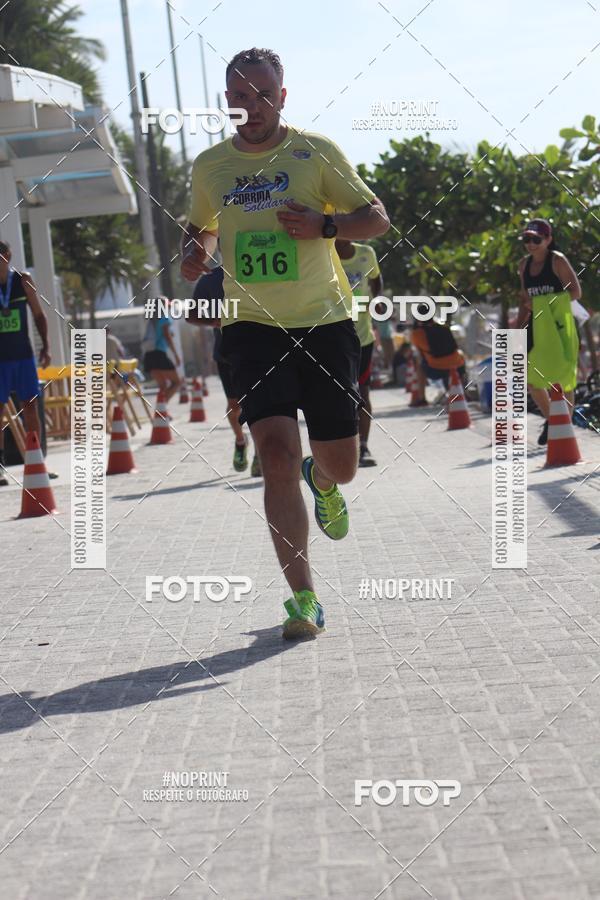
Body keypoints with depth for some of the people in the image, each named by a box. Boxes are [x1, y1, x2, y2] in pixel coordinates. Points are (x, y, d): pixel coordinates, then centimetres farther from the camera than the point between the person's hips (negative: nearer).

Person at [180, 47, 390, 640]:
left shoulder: (315, 152, 0)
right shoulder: (209, 165, 7)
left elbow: (376, 218, 3)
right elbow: (201, 225, 26)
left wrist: (323, 224, -16)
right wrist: (194, 251, 2)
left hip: (324, 323, 0)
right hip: (252, 326, 0)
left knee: (340, 464, 4)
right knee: (277, 450, -18)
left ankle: (320, 480, 46)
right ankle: (302, 596, -12)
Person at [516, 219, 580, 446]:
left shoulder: (557, 260, -7)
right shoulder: (524, 265, 11)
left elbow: (575, 292, -9)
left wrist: (547, 303, -17)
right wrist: (518, 327, 10)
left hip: (559, 323, -6)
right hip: (537, 324, 6)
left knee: (561, 376, -4)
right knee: (528, 375, 2)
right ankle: (549, 419, 20)